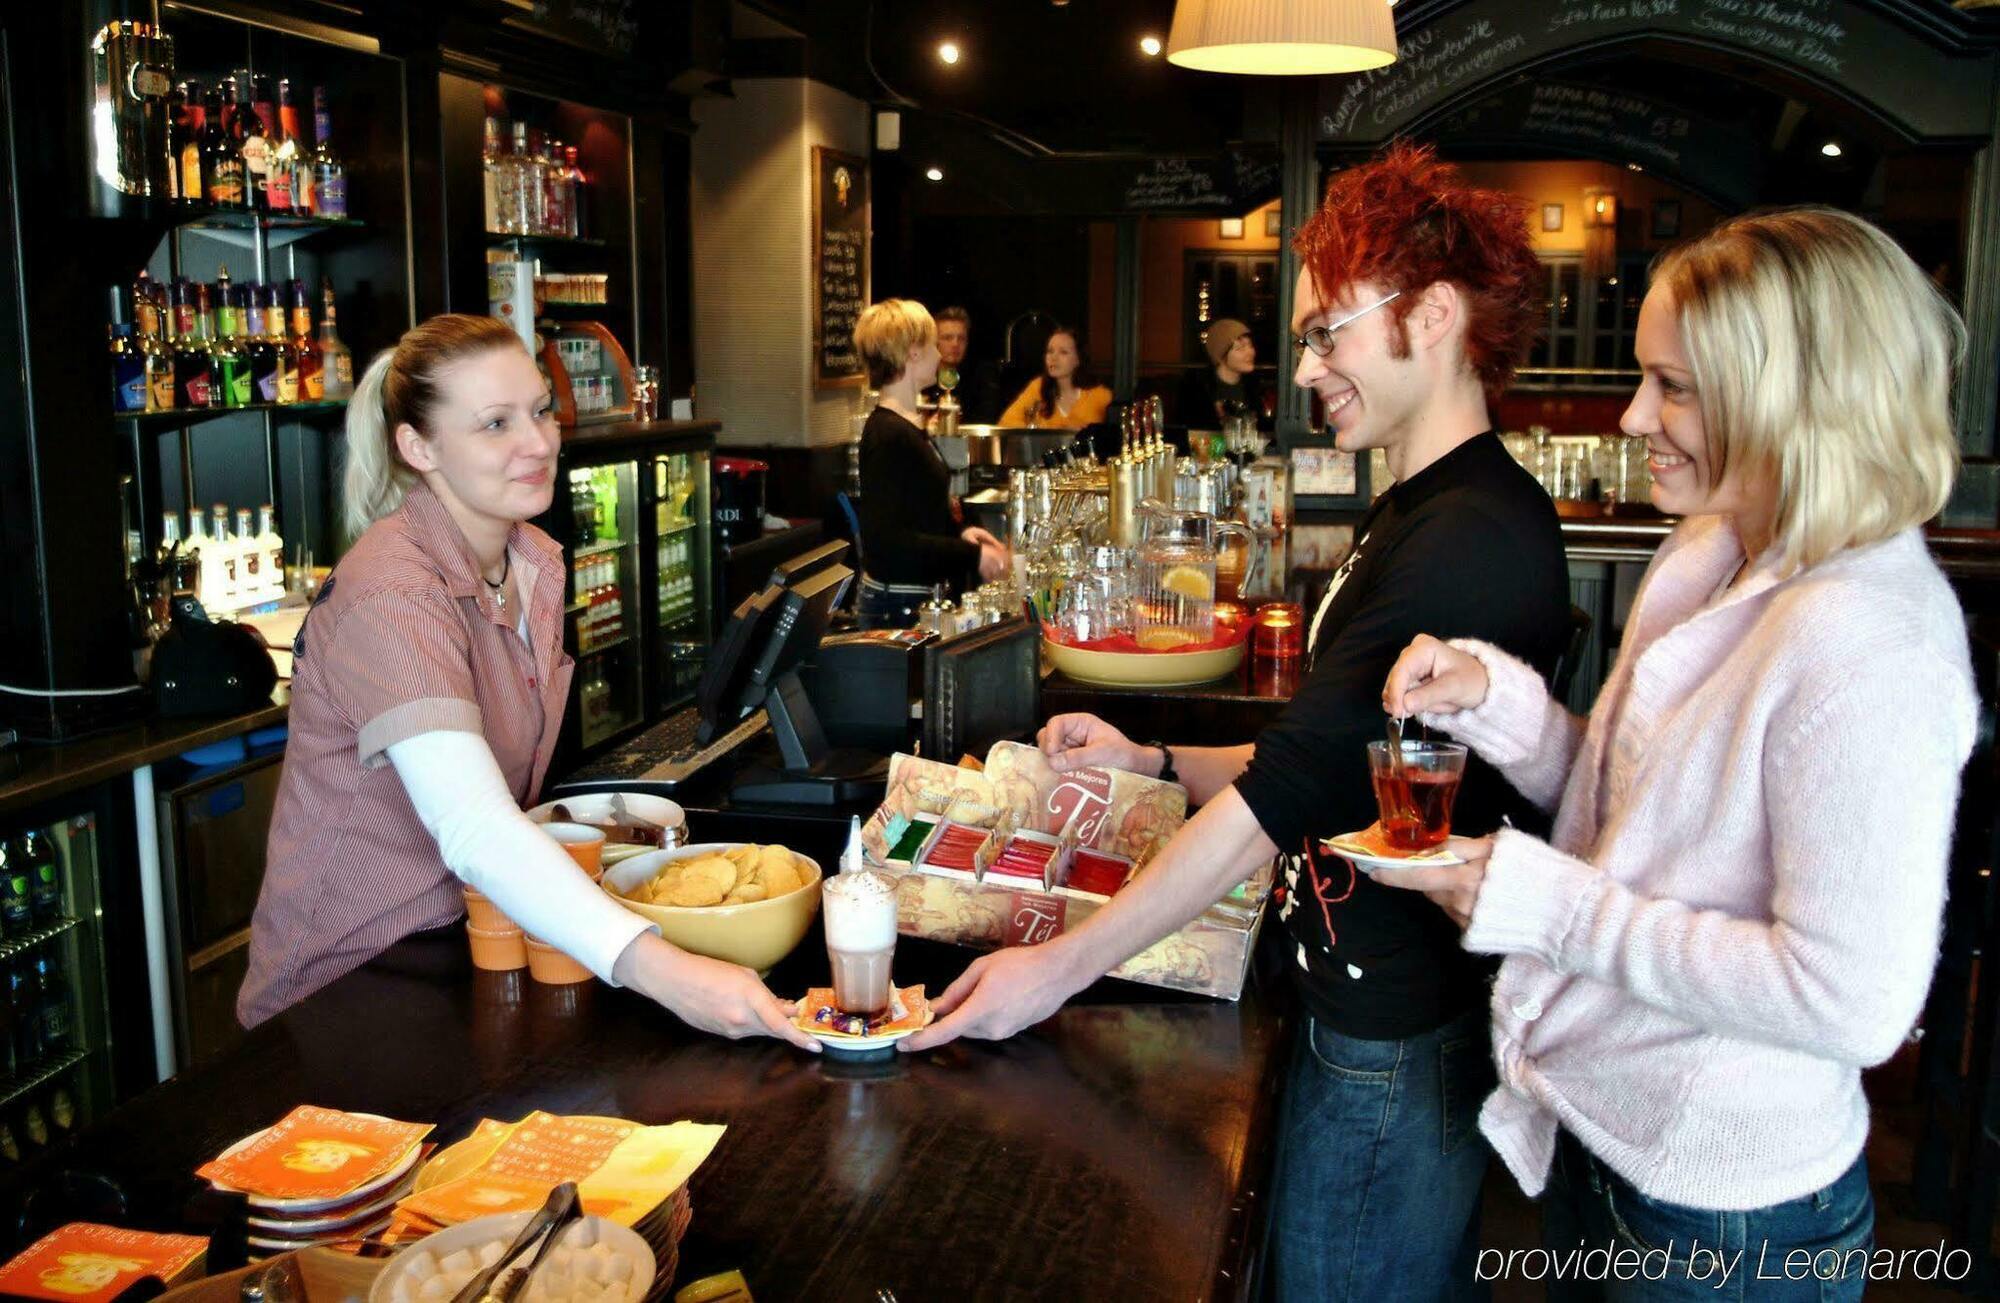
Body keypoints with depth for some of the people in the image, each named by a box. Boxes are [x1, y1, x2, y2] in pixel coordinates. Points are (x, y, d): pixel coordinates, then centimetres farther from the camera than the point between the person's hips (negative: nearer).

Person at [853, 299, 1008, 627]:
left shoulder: (908, 424, 13)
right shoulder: (888, 435, -19)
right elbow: (885, 540, -23)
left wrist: (960, 531, 6)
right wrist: (972, 556, -19)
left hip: (923, 597, 10)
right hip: (900, 605, -10)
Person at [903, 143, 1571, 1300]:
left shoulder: (1470, 540, -24)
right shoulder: (1420, 517, 11)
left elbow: (1288, 792, -25)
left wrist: (1061, 968, -20)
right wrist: (1151, 762, 7)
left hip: (1394, 1051, -9)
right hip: (1367, 1011, 9)